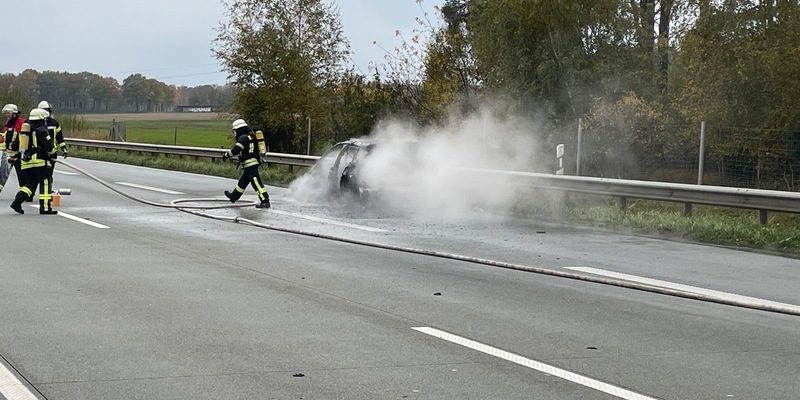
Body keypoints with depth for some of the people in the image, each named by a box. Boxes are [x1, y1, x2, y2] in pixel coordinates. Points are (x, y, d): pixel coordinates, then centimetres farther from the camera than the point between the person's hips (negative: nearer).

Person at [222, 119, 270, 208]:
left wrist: (226, 155, -6)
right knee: (243, 181, 24)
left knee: (256, 183, -14)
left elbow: (235, 150, -20)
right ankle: (234, 196, 41)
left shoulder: (243, 138, -15)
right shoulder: (251, 136, 15)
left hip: (250, 164, -10)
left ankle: (265, 201, -20)